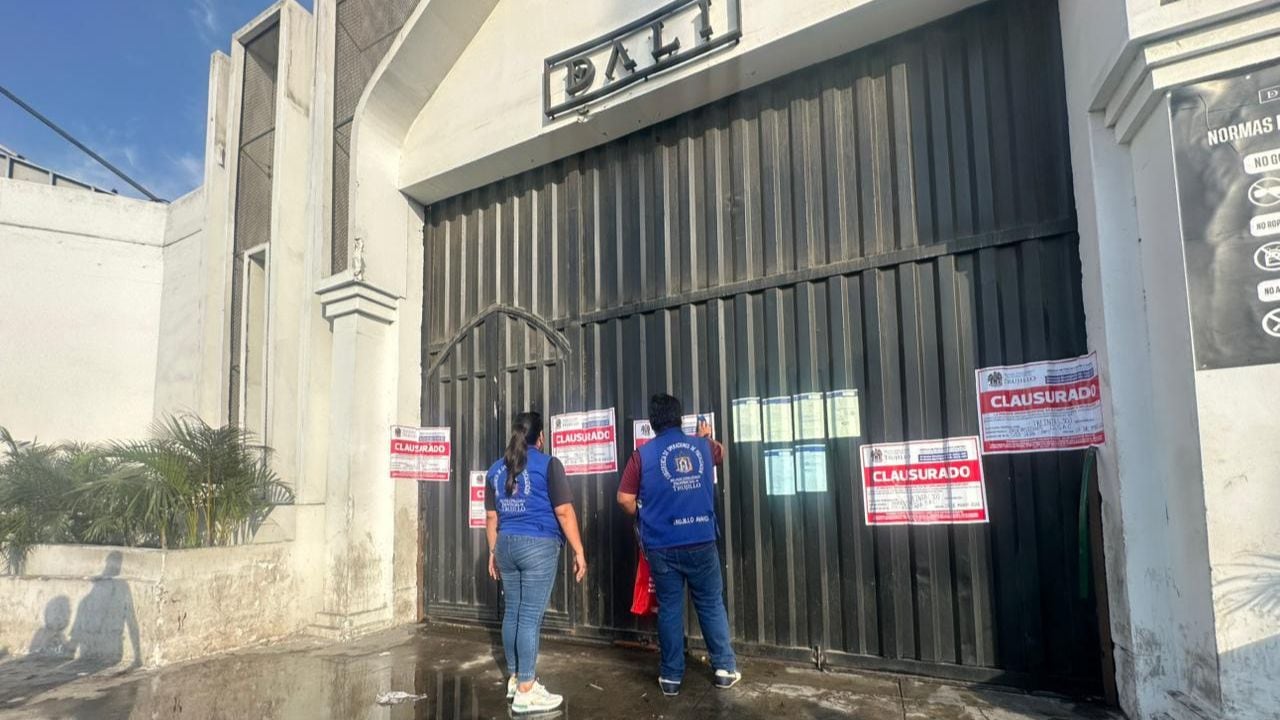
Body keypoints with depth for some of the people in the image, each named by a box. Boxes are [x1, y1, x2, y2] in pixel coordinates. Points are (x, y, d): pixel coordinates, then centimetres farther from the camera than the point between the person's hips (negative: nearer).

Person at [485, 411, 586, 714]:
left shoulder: (496, 469, 11)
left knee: (512, 613, 14)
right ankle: (526, 693, 0)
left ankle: (515, 679, 25)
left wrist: (493, 552, 24)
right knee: (530, 617, -4)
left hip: (506, 545, 6)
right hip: (539, 546, -6)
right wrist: (579, 552, -5)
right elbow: (564, 512, -10)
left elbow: (491, 517, 16)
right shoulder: (547, 464, -7)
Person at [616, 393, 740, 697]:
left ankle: (671, 677, 16)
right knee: (711, 604, 14)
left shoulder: (643, 454, -4)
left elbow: (624, 498, -5)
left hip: (662, 545, -1)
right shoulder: (702, 446, 4)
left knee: (669, 608, 9)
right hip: (701, 541, 1)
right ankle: (725, 668, 20)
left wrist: (643, 519, 13)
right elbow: (720, 453, 28)